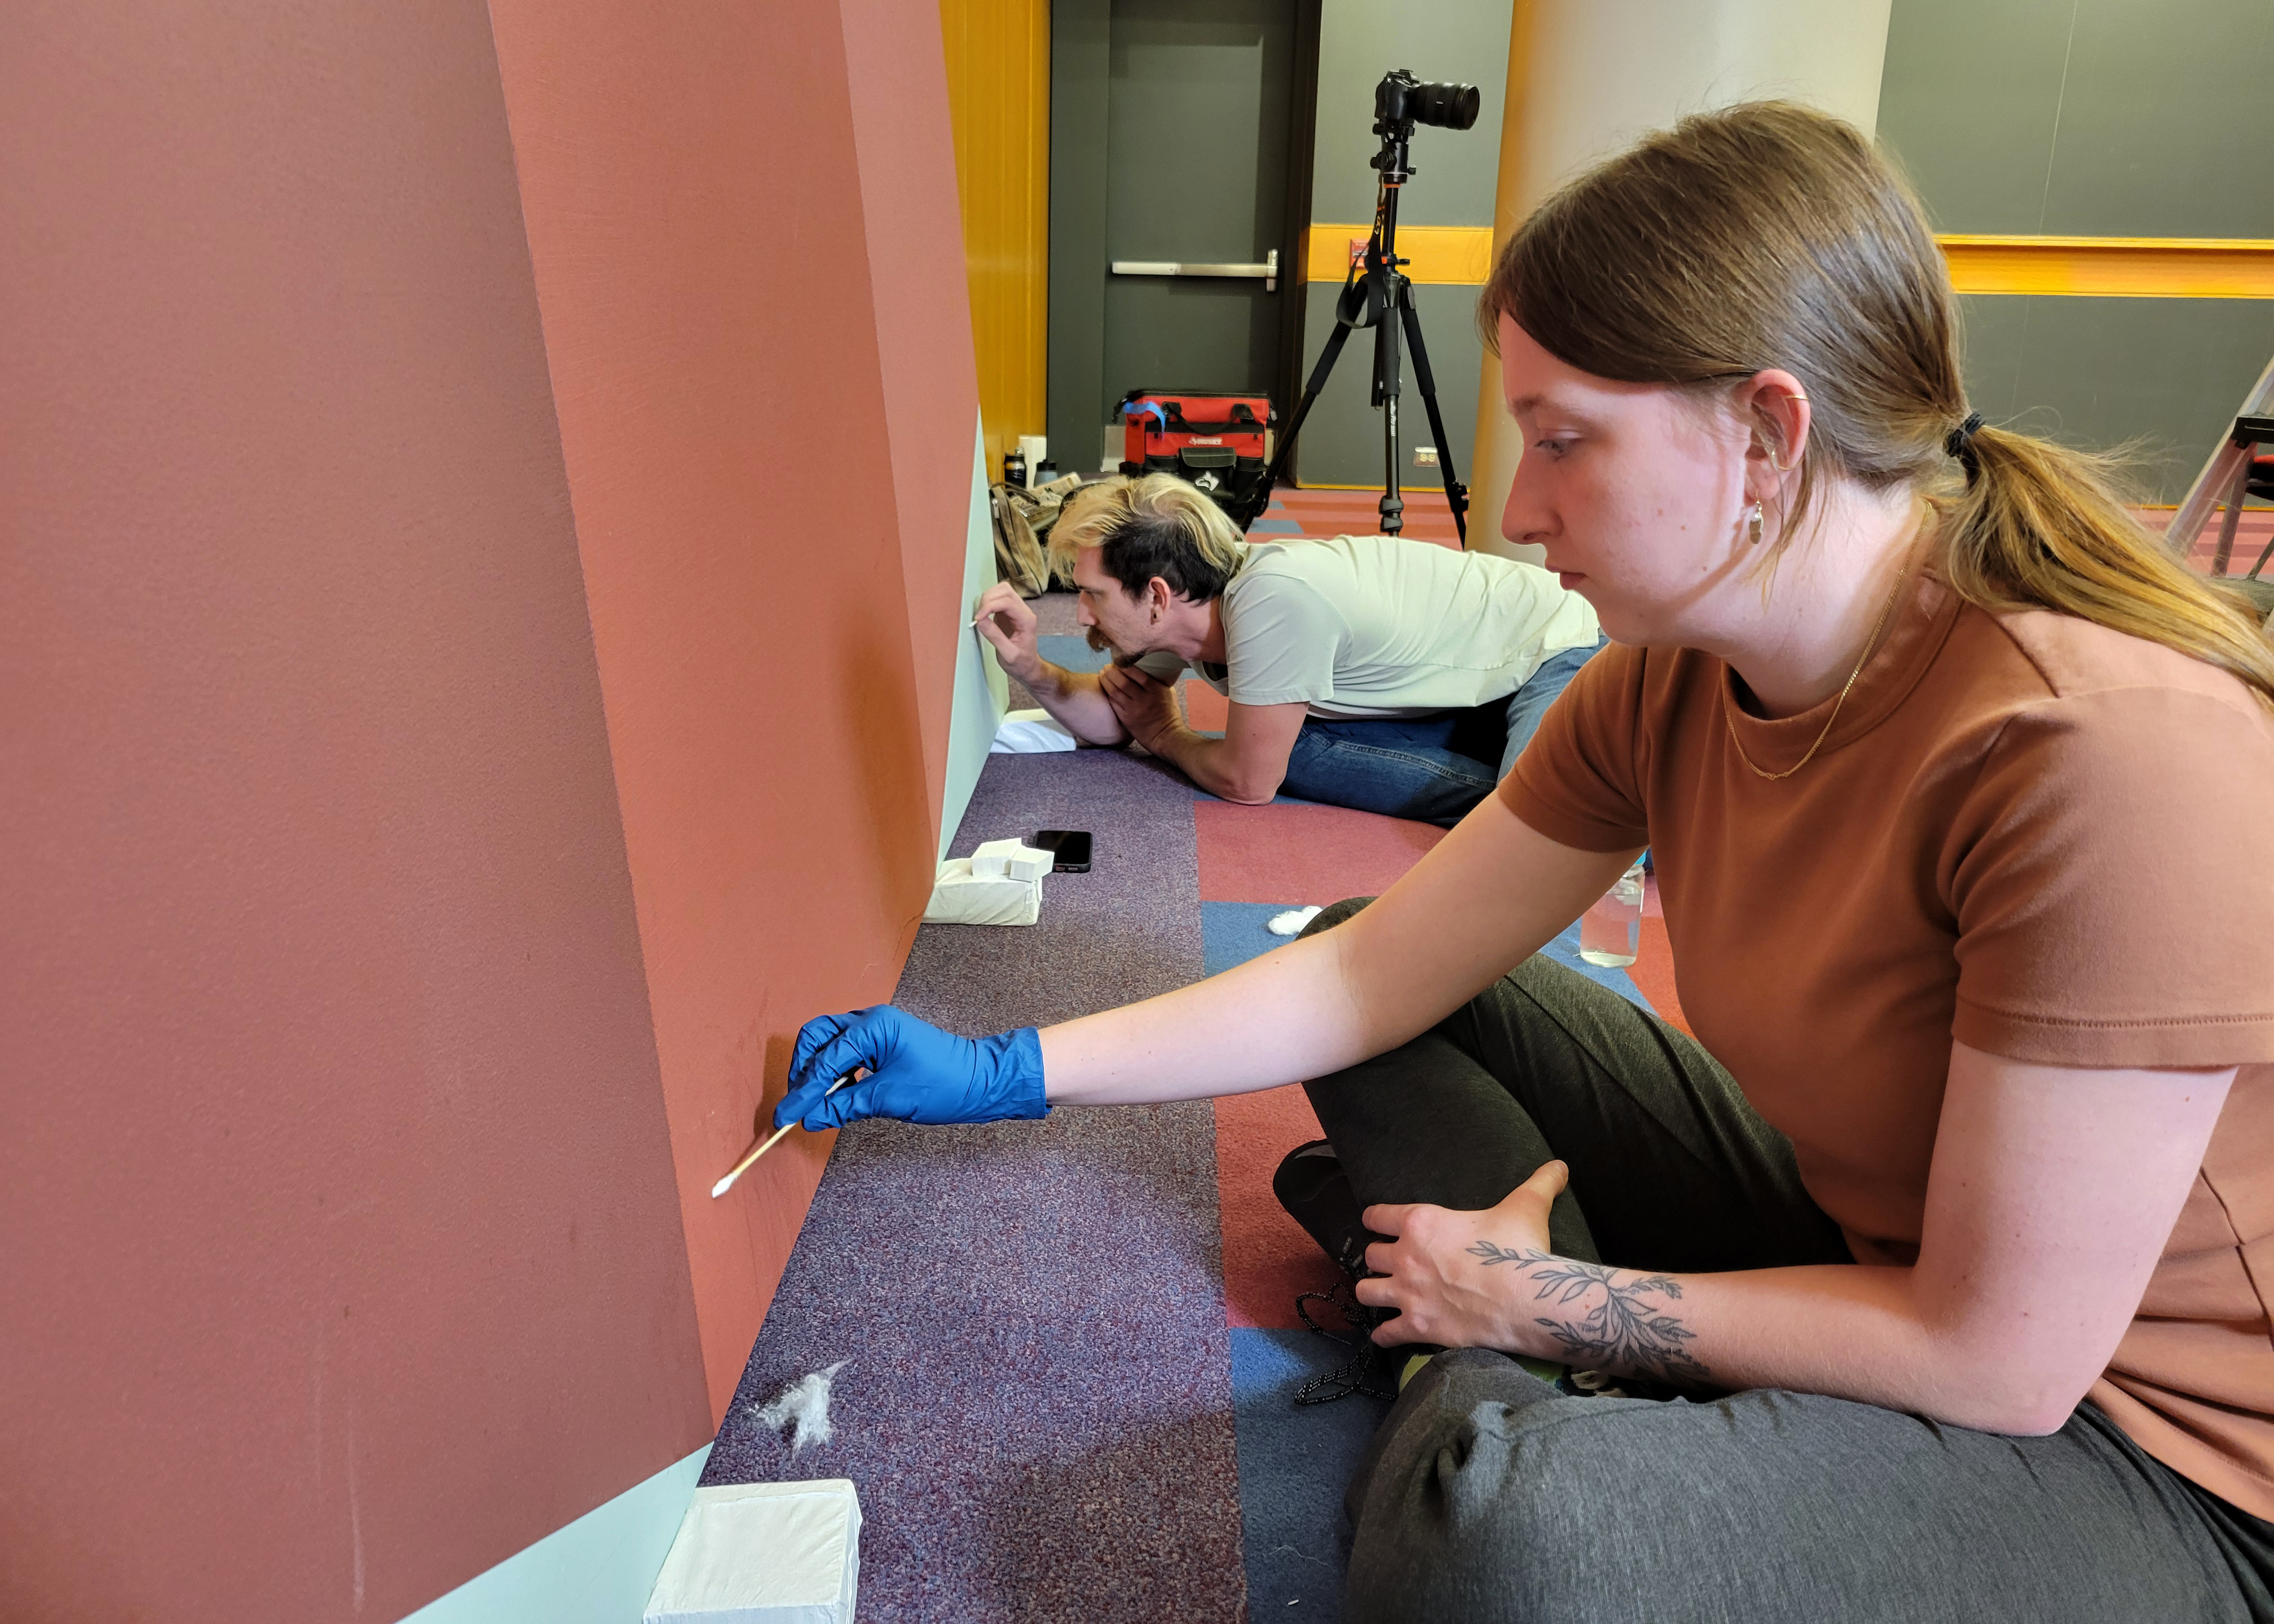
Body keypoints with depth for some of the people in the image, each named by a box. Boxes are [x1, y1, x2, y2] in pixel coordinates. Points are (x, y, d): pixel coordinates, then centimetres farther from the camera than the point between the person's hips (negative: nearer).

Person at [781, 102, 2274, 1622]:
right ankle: (1488, 1390, -1)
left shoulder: (2110, 755, -31)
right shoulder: (1665, 684, -9)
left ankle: (1483, 1412, -4)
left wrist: (1544, 1298, -14)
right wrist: (1007, 1070, -5)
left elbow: (2001, 1360, -25)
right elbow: (1374, 973, -5)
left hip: (2132, 1439, -6)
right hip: (1861, 1234, 6)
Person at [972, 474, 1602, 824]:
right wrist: (1032, 669, -15)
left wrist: (1165, 737, -5)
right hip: (1470, 693, 9)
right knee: (1295, 749, -11)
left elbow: (1247, 781, -24)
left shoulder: (1275, 599, -35)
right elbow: (1112, 722, 4)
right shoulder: (1181, 604, -9)